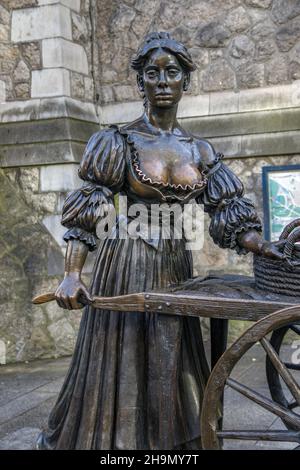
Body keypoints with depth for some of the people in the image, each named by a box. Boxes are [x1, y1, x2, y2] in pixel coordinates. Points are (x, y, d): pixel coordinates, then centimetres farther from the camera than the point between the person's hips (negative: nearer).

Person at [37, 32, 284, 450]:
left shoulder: (200, 151, 7)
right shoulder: (119, 142, -4)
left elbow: (230, 213, 3)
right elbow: (85, 212, -8)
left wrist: (266, 249, -12)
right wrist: (72, 274, -18)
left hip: (175, 268, 4)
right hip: (126, 266, -4)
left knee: (171, 368, 13)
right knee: (120, 365, 5)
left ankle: (172, 440, 32)